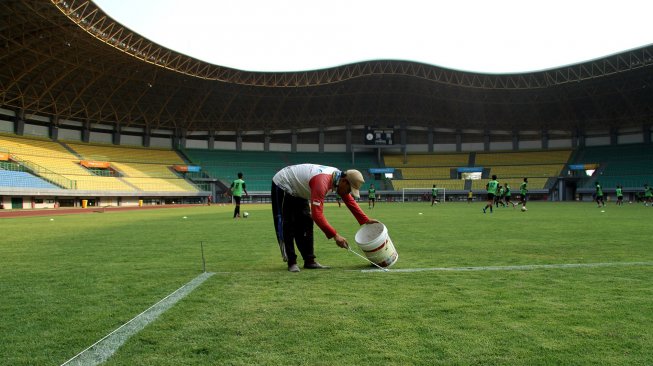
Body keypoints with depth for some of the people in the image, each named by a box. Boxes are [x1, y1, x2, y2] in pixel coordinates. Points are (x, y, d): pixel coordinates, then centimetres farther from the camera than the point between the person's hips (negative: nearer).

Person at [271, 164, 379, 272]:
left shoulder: (338, 176, -11)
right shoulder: (322, 182, -38)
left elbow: (350, 201, 2)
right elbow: (317, 214, -41)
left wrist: (365, 220, -1)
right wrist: (335, 235, -41)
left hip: (298, 191, 9)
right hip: (282, 186, -9)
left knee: (306, 224, 6)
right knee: (287, 227, -10)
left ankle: (309, 261, 9)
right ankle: (291, 262, -2)